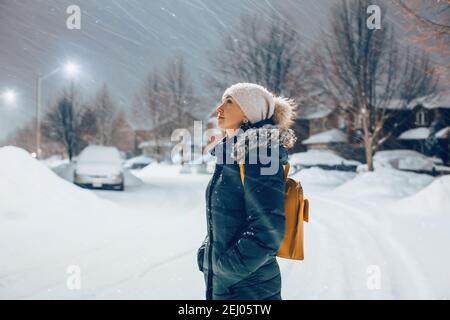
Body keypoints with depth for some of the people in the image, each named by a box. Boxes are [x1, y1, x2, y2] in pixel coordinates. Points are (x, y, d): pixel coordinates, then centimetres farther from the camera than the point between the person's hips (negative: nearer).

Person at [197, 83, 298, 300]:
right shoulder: (232, 154, 10)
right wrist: (206, 253, 7)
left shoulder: (257, 152, -16)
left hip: (248, 288, -8)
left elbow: (268, 228, -23)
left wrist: (225, 269, -18)